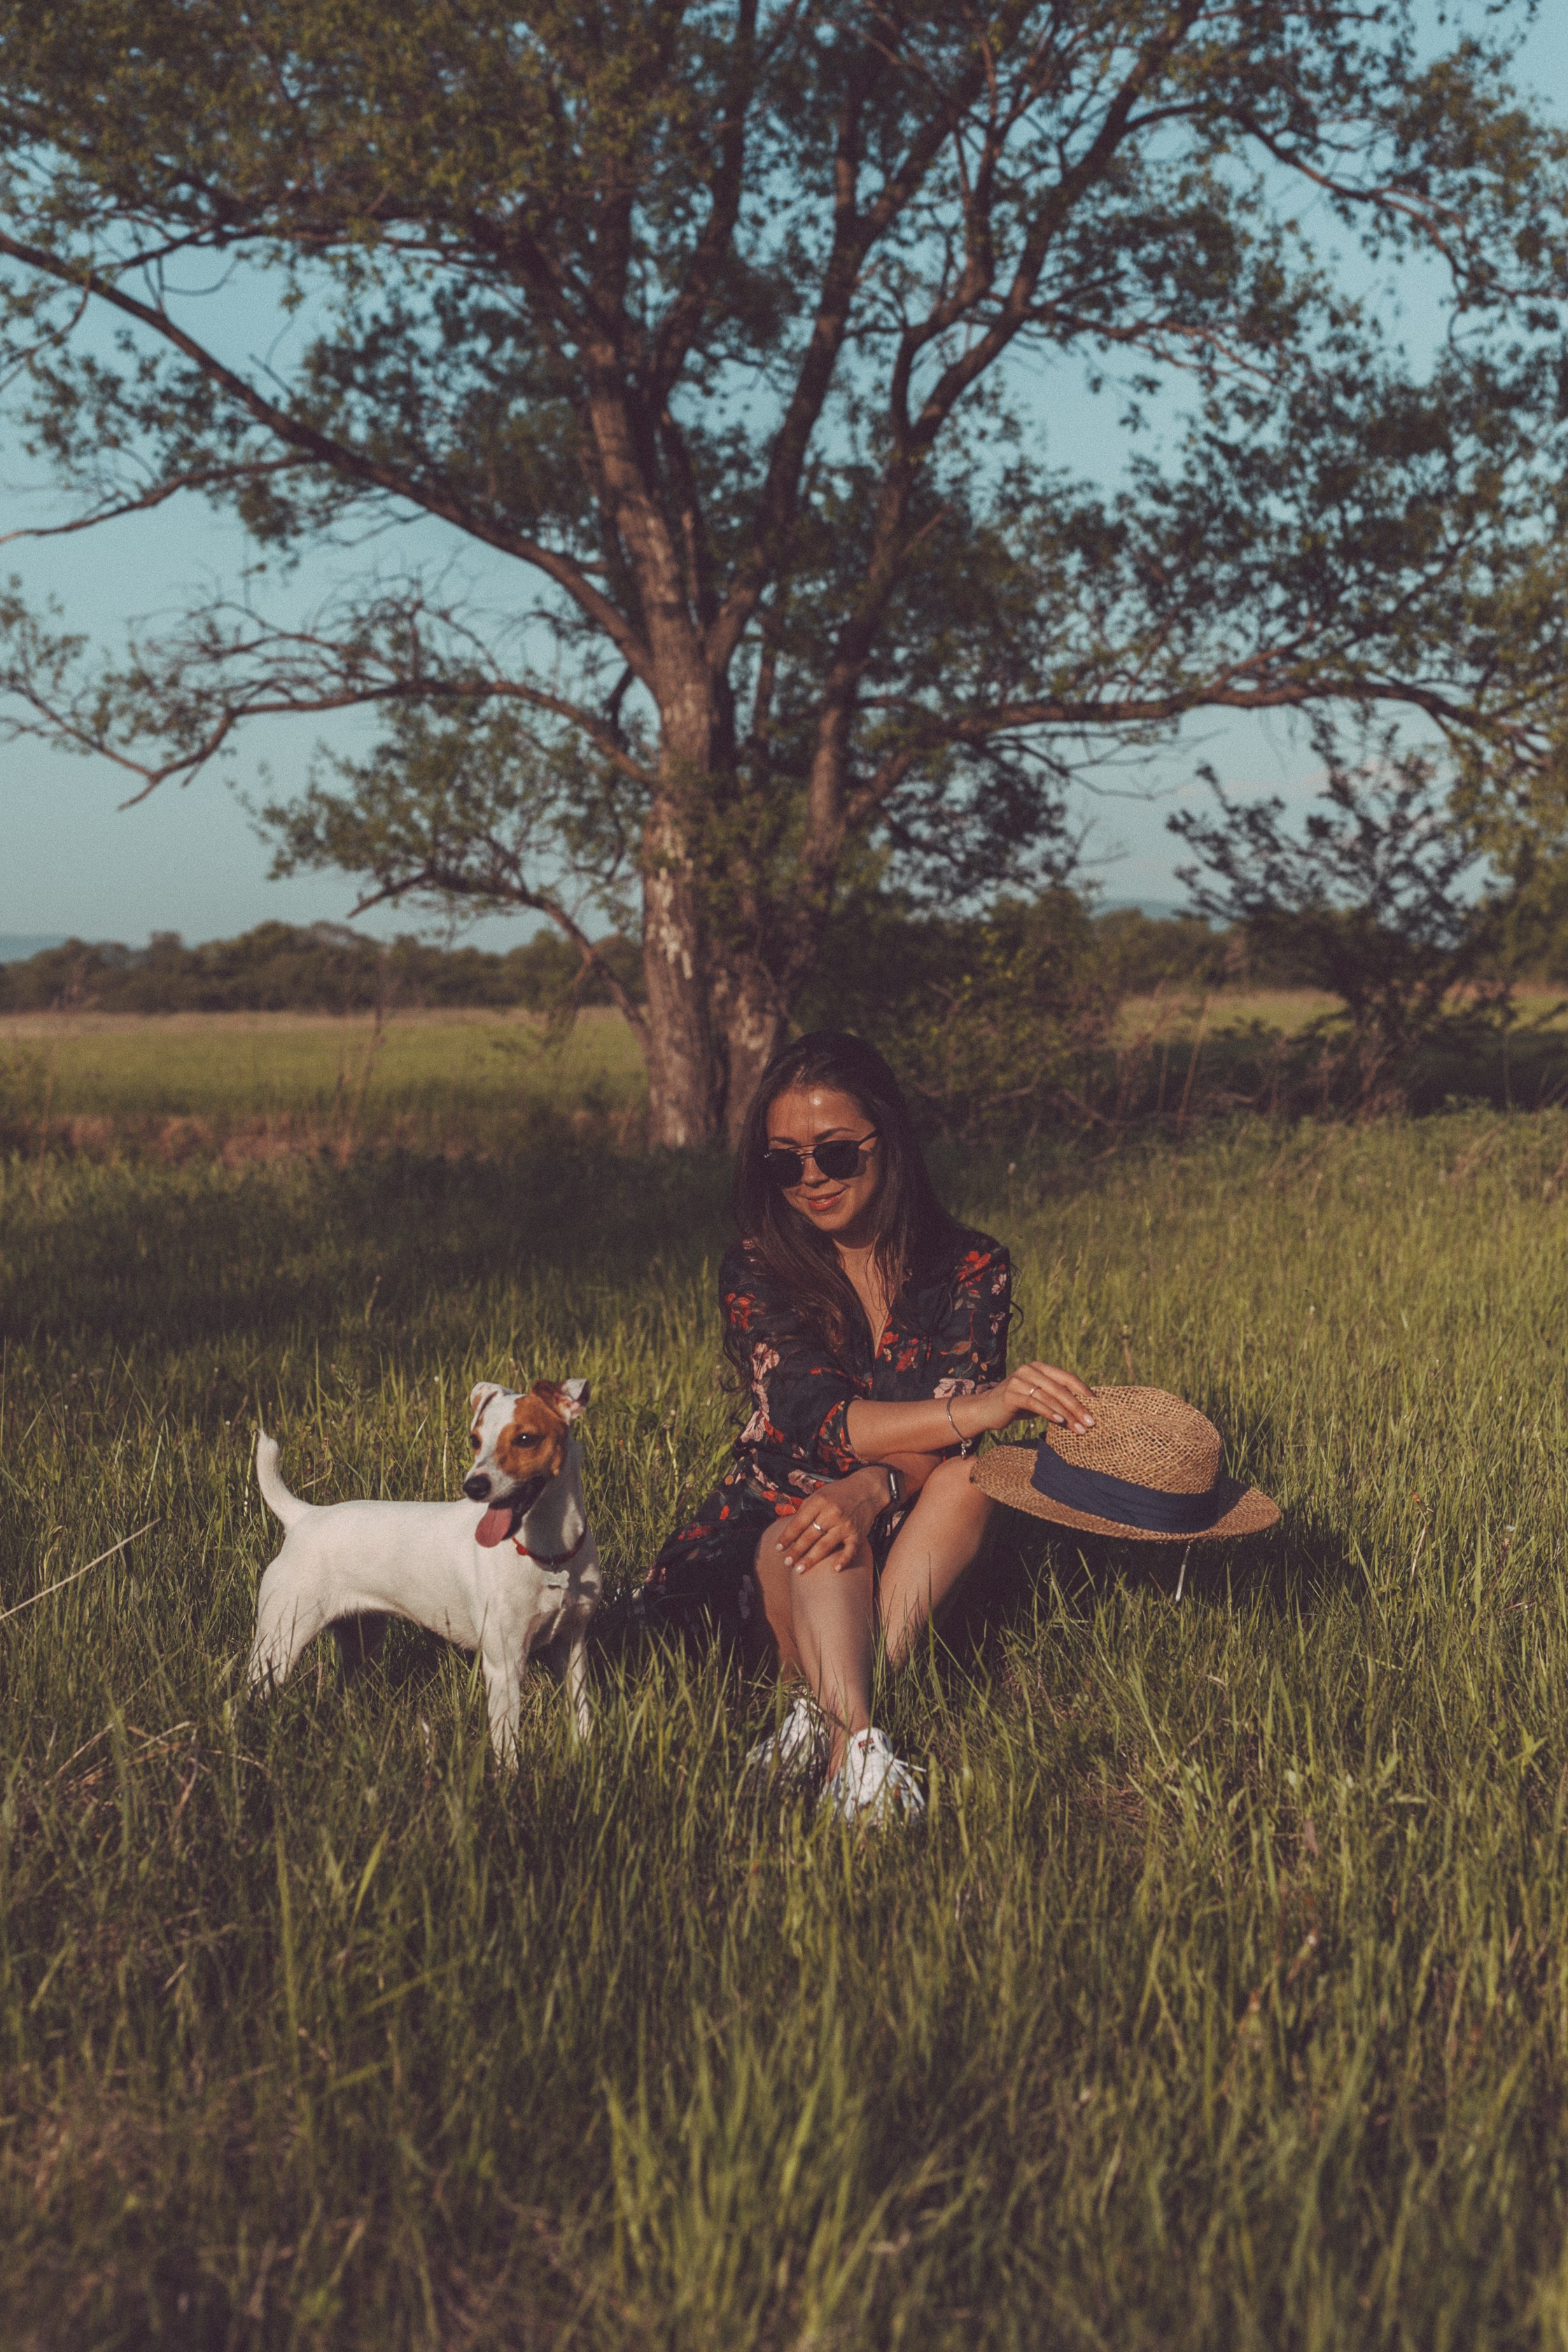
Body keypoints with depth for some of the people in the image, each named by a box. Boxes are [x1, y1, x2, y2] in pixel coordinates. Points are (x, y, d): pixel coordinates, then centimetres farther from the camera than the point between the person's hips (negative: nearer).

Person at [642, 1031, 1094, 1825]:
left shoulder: (969, 1270, 0)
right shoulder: (756, 1274, -4)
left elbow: (944, 1446, -12)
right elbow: (813, 1421, -21)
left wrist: (873, 1489, -37)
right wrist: (976, 1409, -38)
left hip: (903, 1545, 1)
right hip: (767, 1540, -1)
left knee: (970, 1475, -30)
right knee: (816, 1538, -35)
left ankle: (827, 1707, -44)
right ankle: (855, 1741, -57)